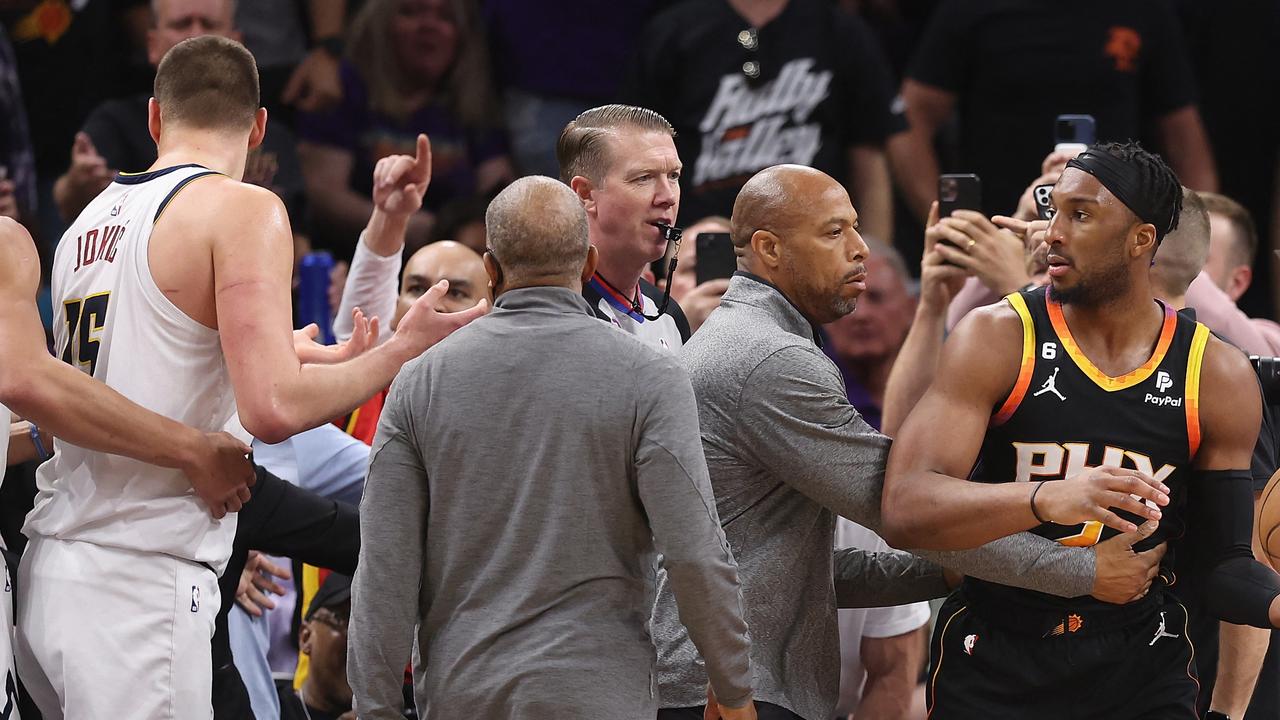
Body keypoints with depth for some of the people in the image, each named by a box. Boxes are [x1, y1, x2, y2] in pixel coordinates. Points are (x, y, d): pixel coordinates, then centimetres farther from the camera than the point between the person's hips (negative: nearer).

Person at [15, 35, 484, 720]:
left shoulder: (87, 223, 17)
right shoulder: (243, 209, -6)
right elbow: (274, 408, -16)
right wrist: (400, 351, -2)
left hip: (49, 574, 8)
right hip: (141, 580, -8)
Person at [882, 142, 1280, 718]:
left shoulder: (1216, 378, -3)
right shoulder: (998, 339, -11)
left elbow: (1224, 564, 3)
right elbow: (904, 511, -23)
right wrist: (1047, 500, -41)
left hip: (1143, 671, 2)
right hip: (995, 665, -1)